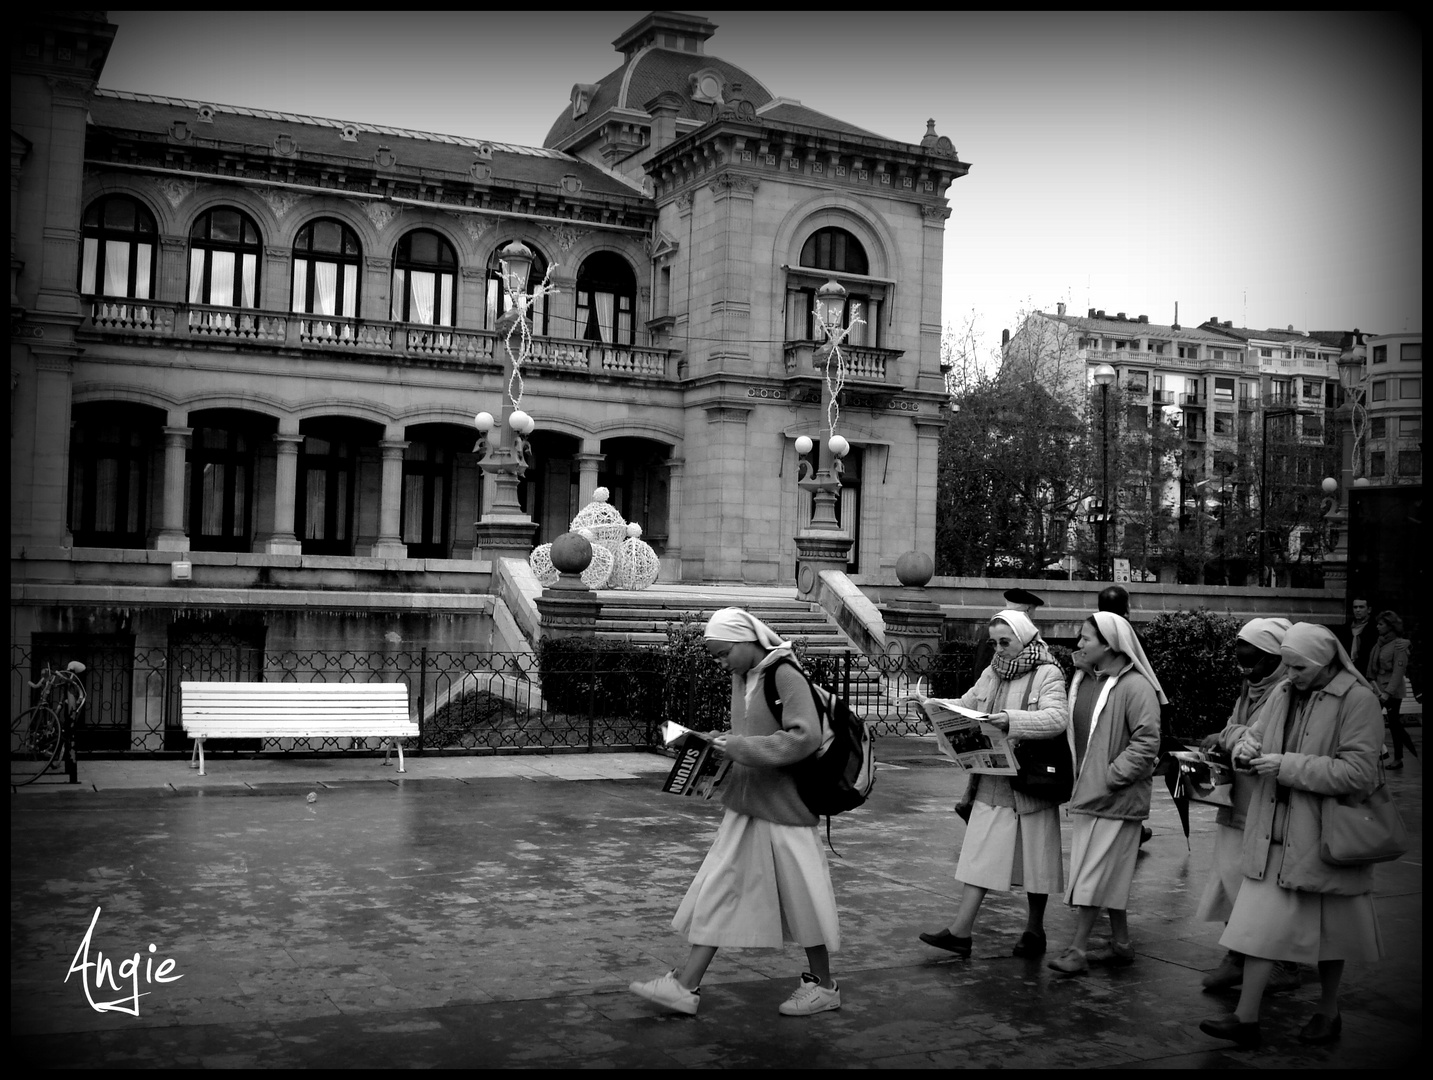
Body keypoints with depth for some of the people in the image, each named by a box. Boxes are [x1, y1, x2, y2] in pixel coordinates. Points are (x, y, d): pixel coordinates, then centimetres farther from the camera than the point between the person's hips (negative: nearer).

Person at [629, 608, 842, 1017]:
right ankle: (686, 985, 9)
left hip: (783, 805, -8)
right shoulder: (741, 676, 8)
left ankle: (823, 985, 23)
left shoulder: (785, 676, -16)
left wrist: (741, 748, -23)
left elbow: (805, 736, -26)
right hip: (746, 803, 8)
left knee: (799, 895, 5)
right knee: (718, 890, 6)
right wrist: (722, 744, 5)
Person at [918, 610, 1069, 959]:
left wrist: (1012, 720, -36)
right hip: (992, 782, 5)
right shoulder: (991, 674, 11)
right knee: (980, 854, 1)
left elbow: (1057, 719, -22)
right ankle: (960, 931, 0)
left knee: (1035, 857, 8)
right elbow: (964, 708, 15)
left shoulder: (1048, 675, -8)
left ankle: (1035, 929, 23)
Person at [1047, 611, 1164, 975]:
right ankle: (1120, 943, 26)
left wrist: (1110, 777, -19)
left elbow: (1147, 743, -19)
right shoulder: (1082, 680, 10)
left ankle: (1077, 949, 0)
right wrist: (1079, 778, 9)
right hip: (1087, 793, 8)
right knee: (1107, 874, 15)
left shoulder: (1135, 686, -16)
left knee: (1095, 873, -5)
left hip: (1116, 798, -8)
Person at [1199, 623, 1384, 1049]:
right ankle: (1246, 1017, 7)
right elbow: (1257, 731, 18)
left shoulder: (1358, 700, -14)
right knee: (1262, 922, 3)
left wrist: (1288, 766, -21)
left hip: (1325, 834, -5)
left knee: (1327, 929, 13)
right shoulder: (1283, 692, 5)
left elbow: (1359, 773, -20)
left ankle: (1328, 1013, 32)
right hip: (1274, 833, 5)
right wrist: (1245, 744, -7)